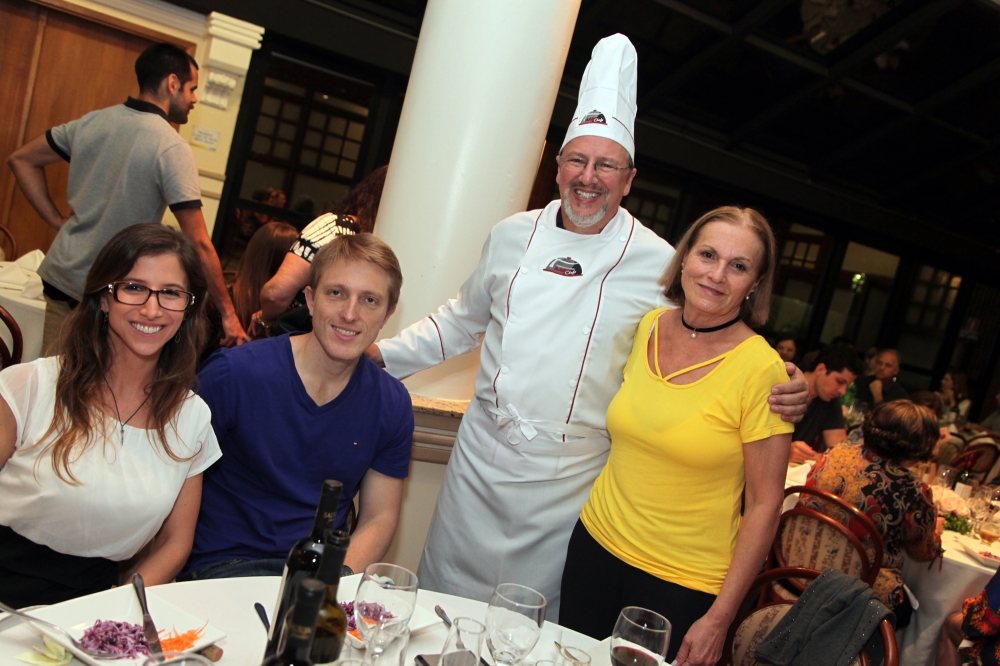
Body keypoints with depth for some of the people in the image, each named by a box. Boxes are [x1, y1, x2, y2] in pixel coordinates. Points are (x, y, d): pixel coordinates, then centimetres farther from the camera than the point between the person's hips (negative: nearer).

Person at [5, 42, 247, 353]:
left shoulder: (92, 122, 3)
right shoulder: (173, 149, -17)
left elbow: (20, 160, 14)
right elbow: (199, 243, -20)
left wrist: (57, 219, 12)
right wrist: (227, 313, -15)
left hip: (58, 280, 6)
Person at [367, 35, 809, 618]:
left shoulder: (659, 264, -8)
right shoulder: (514, 236, 1)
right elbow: (464, 321, 14)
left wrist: (780, 395, -18)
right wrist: (382, 353, 10)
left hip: (568, 482, -2)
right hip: (480, 456, 3)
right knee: (445, 598, 16)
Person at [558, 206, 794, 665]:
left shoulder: (760, 368, -17)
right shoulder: (648, 327, -3)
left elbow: (764, 505, -12)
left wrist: (719, 618, -11)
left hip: (682, 583, -4)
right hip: (596, 543, 5)